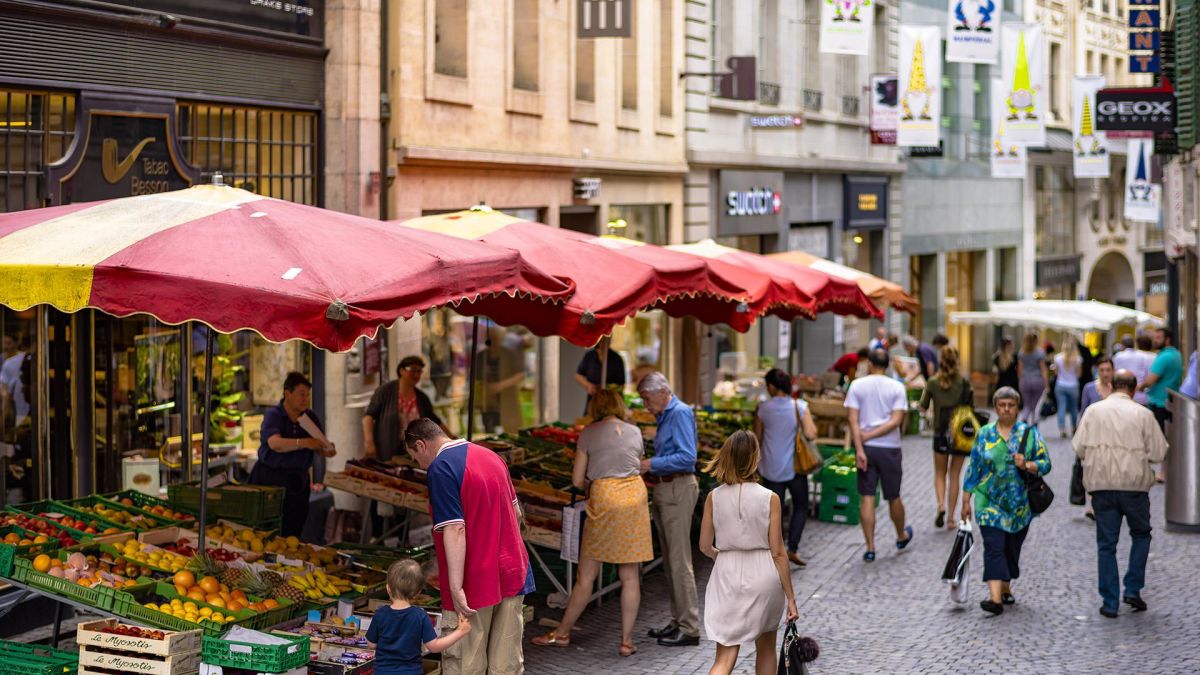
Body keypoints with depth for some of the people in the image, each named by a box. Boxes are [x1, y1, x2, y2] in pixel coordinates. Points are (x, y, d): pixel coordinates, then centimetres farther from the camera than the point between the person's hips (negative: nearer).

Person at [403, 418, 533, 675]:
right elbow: (516, 513, 18)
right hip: (513, 574, 7)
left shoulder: (441, 468, -14)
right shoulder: (492, 456, 11)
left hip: (475, 583, -7)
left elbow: (455, 530, -22)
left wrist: (456, 587, -24)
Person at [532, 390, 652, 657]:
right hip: (635, 496, 3)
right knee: (630, 576, 6)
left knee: (586, 575, 6)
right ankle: (627, 641, 8)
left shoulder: (589, 433, 4)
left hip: (604, 498, -2)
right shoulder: (635, 432, 11)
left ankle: (562, 633, 18)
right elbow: (638, 468, 14)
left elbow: (577, 480, 3)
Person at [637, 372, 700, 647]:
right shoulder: (665, 416, 17)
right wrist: (648, 467, 9)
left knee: (679, 561, -8)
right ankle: (678, 621, 21)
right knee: (670, 561, 14)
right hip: (663, 490, 10)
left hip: (678, 490, -10)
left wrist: (652, 464, -17)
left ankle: (690, 629, -4)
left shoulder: (680, 413, -13)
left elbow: (687, 457, -21)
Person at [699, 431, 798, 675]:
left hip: (727, 573, 1)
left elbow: (705, 547, 2)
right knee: (766, 647, 22)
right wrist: (790, 597, 0)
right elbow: (778, 553, -7)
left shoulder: (714, 497, -4)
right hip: (763, 574, -1)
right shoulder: (770, 499, -9)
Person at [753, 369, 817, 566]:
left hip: (771, 469, 1)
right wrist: (811, 423, 3)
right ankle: (792, 548, 4)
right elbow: (810, 434, -17)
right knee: (800, 508, 16)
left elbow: (757, 437, 1)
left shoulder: (763, 409, -7)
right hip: (794, 467, -1)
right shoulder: (799, 407, -11)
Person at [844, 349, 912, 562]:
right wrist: (870, 435, -9)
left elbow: (853, 420, -9)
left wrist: (860, 448, -10)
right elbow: (896, 420, -12)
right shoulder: (897, 388, -3)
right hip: (889, 448, 0)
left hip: (866, 448, 0)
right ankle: (902, 536, 36)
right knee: (893, 496, 16)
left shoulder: (857, 385, -3)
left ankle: (870, 548, 2)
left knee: (867, 498, 3)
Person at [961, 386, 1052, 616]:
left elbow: (1045, 464, 0)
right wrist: (966, 501, 6)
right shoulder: (984, 434, 5)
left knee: (1012, 548, 11)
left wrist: (1027, 465, -20)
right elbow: (973, 468, 7)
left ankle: (1005, 588, 30)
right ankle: (995, 597, -21)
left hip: (1020, 504, 1)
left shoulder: (1029, 433, 3)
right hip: (989, 503, -1)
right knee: (993, 547, -13)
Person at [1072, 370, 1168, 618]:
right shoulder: (1143, 414, -3)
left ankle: (1110, 603, 7)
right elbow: (1159, 453, -3)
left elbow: (1079, 448, -1)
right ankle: (1133, 589, 10)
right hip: (1134, 484, -1)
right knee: (1141, 534, 20)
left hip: (1101, 484, 1)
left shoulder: (1094, 411, 1)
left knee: (1106, 544, 7)